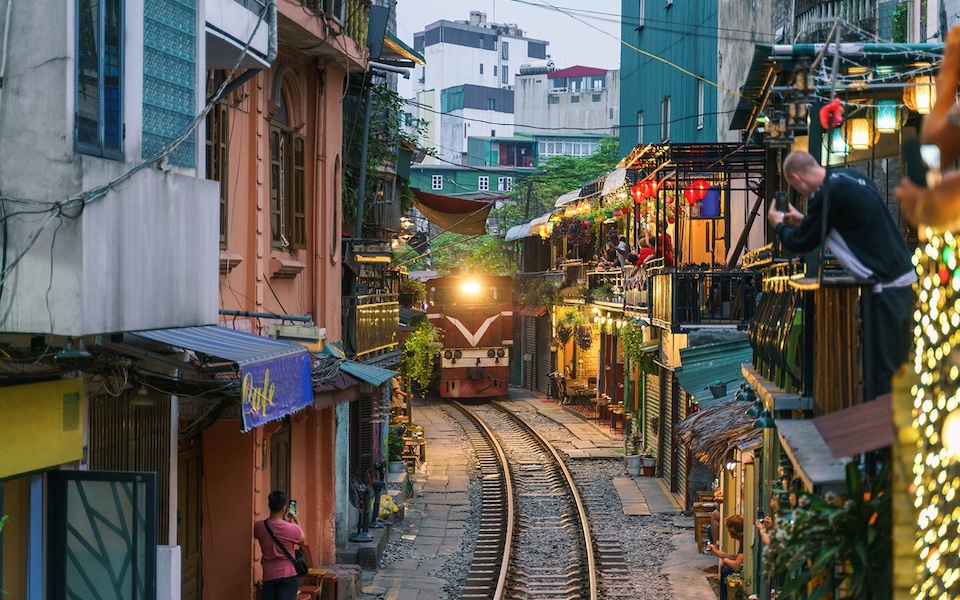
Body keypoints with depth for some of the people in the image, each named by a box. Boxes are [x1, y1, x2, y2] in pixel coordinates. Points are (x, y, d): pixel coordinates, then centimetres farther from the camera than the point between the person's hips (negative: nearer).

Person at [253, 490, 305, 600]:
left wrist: (284, 521, 19)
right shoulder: (292, 529, -14)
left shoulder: (259, 527, -6)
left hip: (269, 576, 3)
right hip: (289, 575, -3)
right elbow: (302, 541, 8)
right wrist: (296, 522, 18)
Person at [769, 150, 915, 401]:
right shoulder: (851, 176, 12)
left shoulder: (827, 194, -15)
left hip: (884, 286, -9)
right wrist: (803, 220, 30)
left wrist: (779, 225, 15)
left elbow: (801, 243, -4)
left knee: (880, 370, -4)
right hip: (903, 277, 9)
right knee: (895, 364, 14)